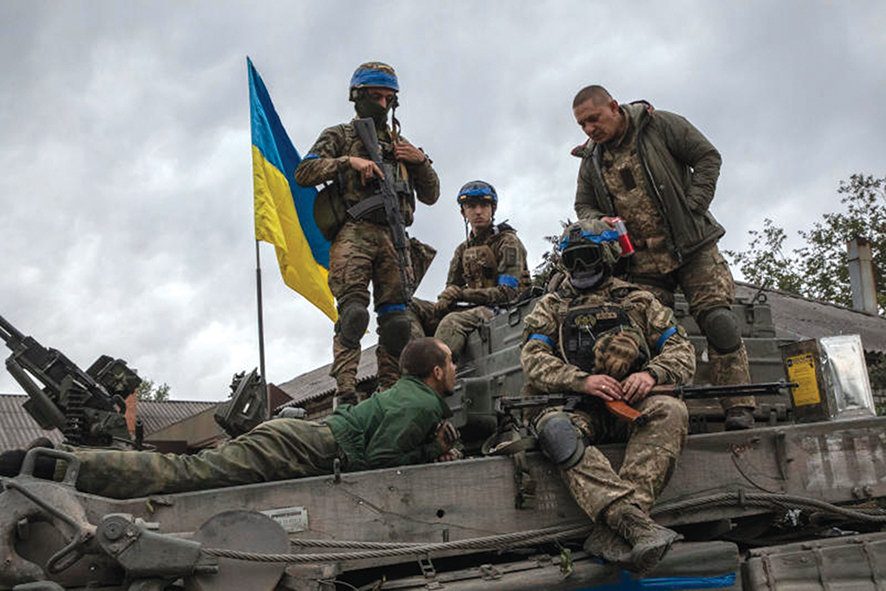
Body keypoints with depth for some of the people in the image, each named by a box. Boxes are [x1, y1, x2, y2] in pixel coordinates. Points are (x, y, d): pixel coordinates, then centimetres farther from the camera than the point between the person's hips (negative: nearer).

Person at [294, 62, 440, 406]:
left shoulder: (400, 144, 29)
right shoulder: (339, 136, 17)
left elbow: (431, 196, 25)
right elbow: (304, 173, 2)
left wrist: (420, 160, 7)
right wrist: (349, 161, -8)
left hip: (393, 237, 4)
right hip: (353, 234, -4)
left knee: (396, 321, -6)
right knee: (353, 313, -18)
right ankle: (345, 394, -21)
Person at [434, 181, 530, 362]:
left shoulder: (507, 242, -2)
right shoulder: (463, 250, 19)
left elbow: (508, 293, -13)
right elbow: (452, 287, 16)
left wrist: (461, 294, -16)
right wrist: (446, 298, -12)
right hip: (478, 309, 7)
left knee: (452, 322, -34)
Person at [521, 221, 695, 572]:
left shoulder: (637, 301, 25)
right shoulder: (550, 308, 23)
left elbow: (682, 352, 15)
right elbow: (534, 361, 6)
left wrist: (651, 373, -9)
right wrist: (582, 380, -13)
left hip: (632, 403, 1)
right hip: (575, 406, -1)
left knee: (670, 411, -33)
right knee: (555, 427, -37)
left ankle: (613, 531, -47)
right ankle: (633, 522, -53)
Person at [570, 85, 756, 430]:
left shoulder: (659, 126, -2)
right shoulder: (591, 160, 11)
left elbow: (707, 158, -1)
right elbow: (583, 206, 18)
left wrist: (690, 208, -11)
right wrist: (599, 222, -5)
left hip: (692, 247, -3)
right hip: (643, 262, 4)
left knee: (717, 320, -13)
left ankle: (738, 411, -10)